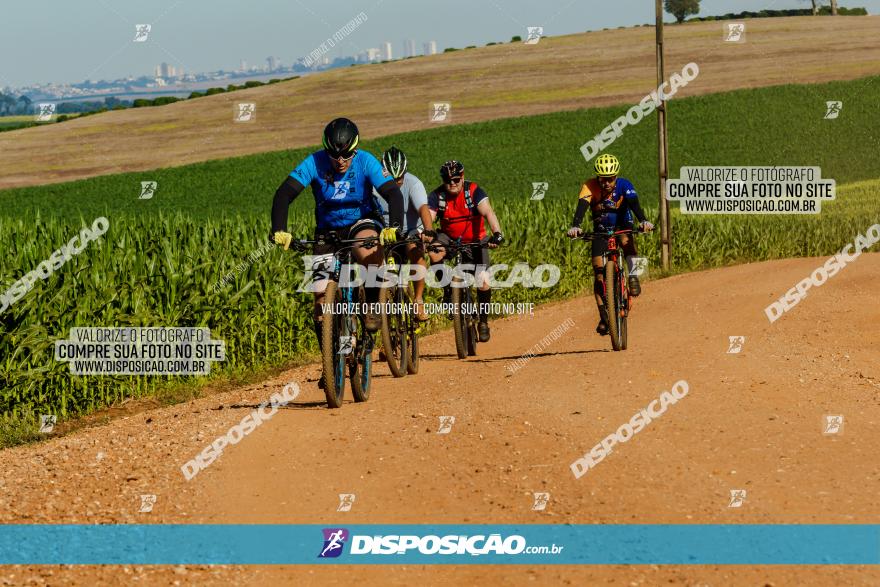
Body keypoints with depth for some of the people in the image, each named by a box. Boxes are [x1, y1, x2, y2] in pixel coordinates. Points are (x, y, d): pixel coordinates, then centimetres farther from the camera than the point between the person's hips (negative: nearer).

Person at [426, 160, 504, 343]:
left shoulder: (473, 191, -18)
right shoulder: (437, 196, -13)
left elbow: (488, 212, -32)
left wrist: (497, 233, -50)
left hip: (474, 241, -1)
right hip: (450, 238, 1)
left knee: (483, 283, -14)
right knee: (434, 252, -33)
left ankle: (483, 321, 10)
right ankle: (448, 289, -9)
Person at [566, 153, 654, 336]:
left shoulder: (624, 185, -22)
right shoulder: (589, 187, -23)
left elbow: (634, 204, -36)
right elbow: (582, 207, -37)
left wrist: (643, 221, -55)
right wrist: (575, 226, -56)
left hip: (622, 226, -1)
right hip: (601, 231, 1)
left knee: (627, 240, -38)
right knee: (599, 275, -11)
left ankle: (633, 278, -20)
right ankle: (604, 318, -4)